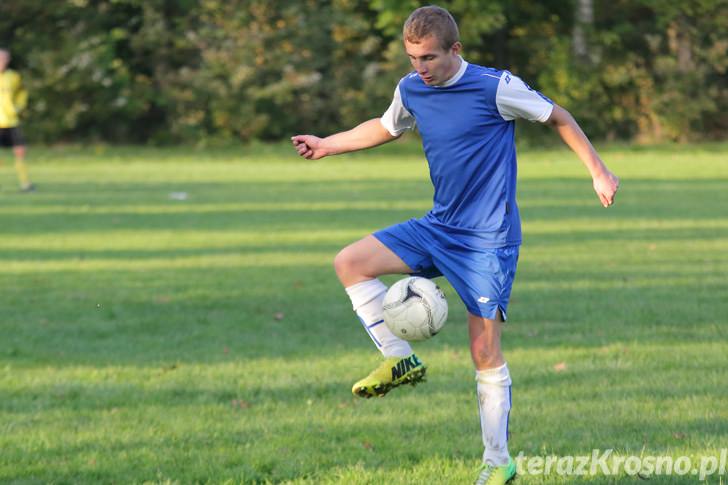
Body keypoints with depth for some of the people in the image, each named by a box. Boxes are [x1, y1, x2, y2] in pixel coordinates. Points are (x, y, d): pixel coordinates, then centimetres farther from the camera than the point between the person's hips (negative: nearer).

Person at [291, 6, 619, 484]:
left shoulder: (496, 87, -16)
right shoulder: (411, 90, 3)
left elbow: (556, 116, -3)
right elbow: (386, 128, 25)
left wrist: (599, 171, -3)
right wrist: (328, 144, 21)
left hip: (489, 239, -6)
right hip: (439, 227, 6)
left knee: (485, 351, -6)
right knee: (351, 261, -10)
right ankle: (400, 360, -1)